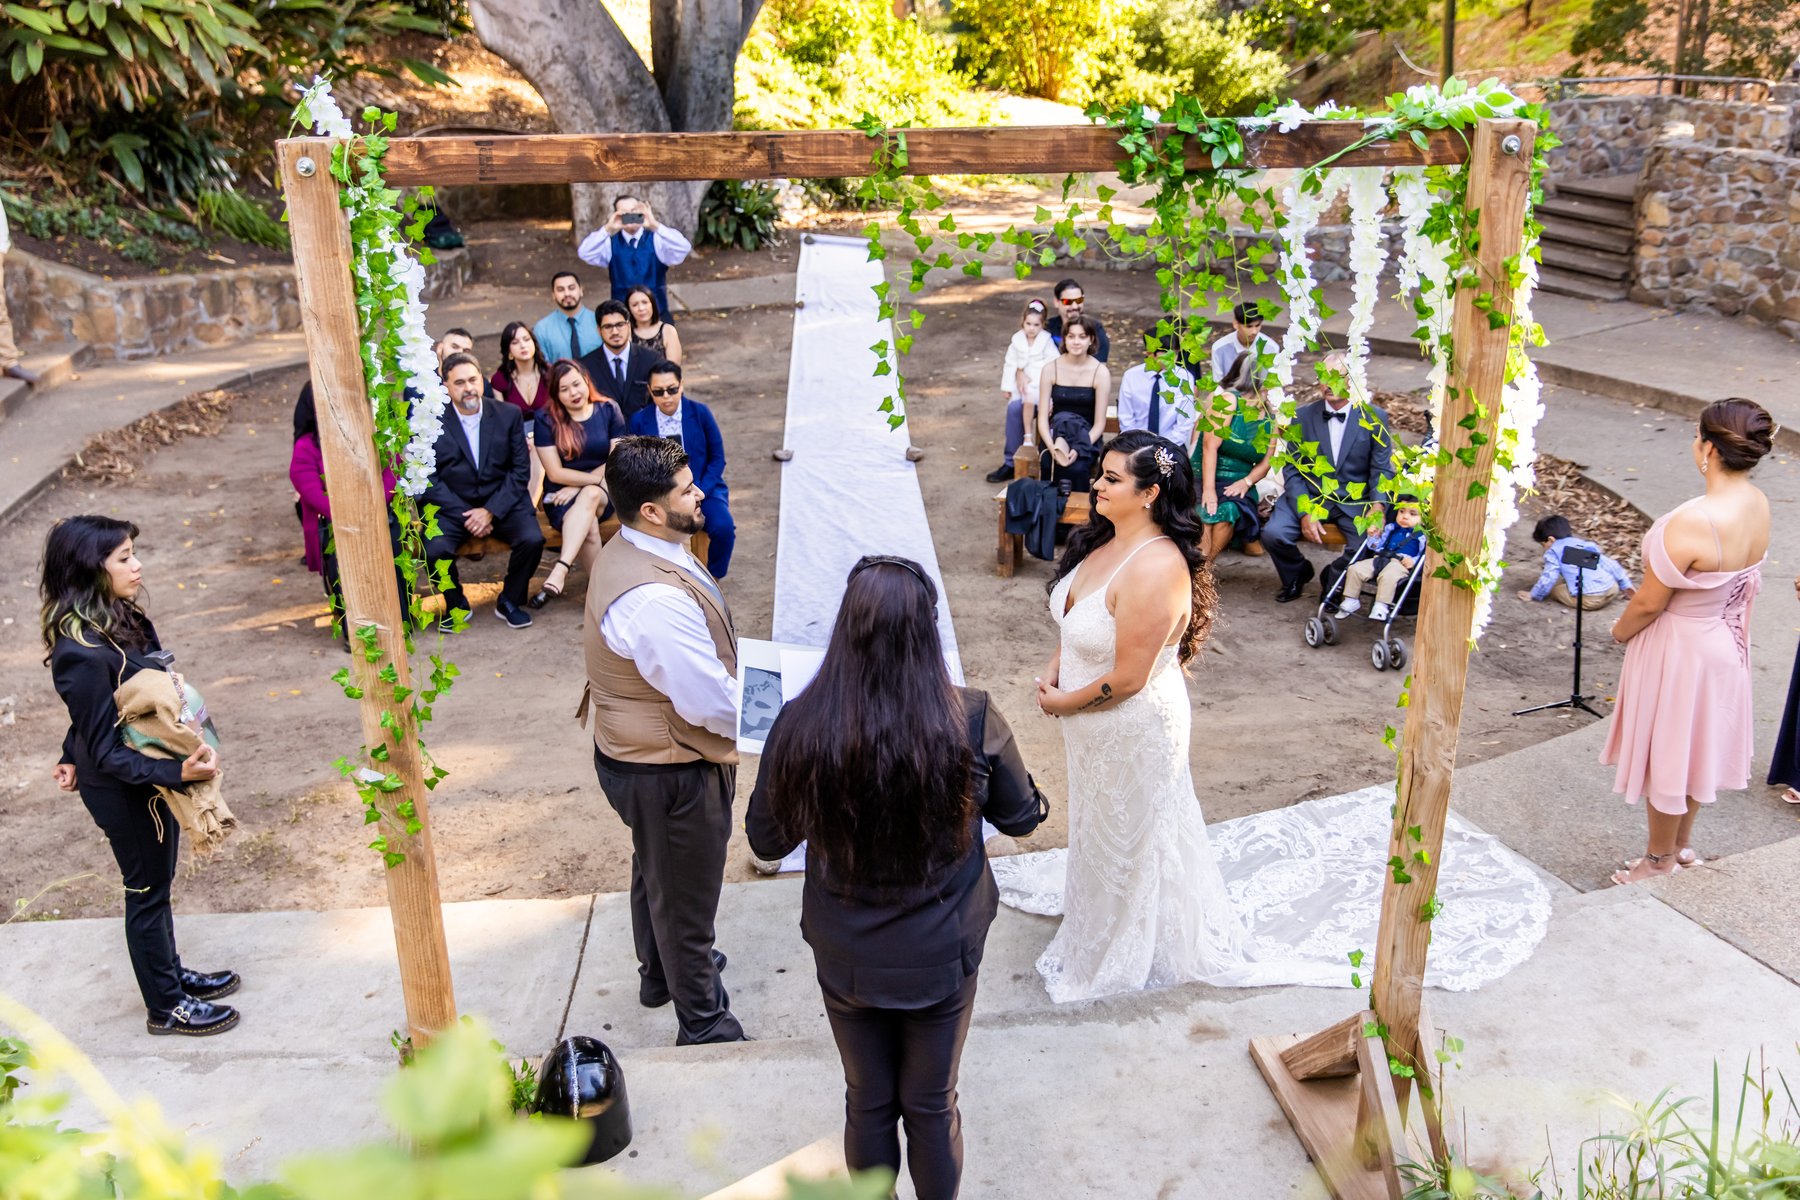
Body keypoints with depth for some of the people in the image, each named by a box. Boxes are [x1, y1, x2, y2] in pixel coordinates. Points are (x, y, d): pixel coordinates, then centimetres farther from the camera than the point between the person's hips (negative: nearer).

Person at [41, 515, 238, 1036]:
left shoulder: (117, 618, -4)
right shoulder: (83, 653, -31)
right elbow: (107, 753, -27)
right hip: (126, 791, -8)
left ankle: (171, 973, 44)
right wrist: (177, 772, -36)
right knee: (147, 891, 10)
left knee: (156, 884, 24)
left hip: (152, 777, 8)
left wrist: (74, 755, 22)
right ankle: (166, 1007, 29)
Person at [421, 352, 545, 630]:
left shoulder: (509, 415, 2)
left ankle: (509, 601, 2)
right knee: (436, 550, -28)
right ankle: (456, 605, 4)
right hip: (452, 506, -1)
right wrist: (465, 515, -15)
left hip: (501, 501, 1)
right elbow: (429, 479, -4)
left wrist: (491, 511, -12)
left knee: (532, 539, -25)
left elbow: (520, 470, 1)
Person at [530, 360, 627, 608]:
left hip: (604, 493, 0)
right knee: (589, 525, -35)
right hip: (562, 496, 0)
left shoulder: (609, 411, 5)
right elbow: (555, 473, -5)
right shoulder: (547, 421, 2)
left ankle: (559, 572, -46)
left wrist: (576, 488, -9)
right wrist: (598, 477, -13)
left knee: (590, 495, -37)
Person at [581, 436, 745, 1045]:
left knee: (656, 871, 30)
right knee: (685, 897, 10)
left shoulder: (630, 552, -2)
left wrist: (741, 686, 4)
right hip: (670, 771, -10)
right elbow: (709, 702, -30)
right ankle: (704, 1025, 30)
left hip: (637, 754, 10)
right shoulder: (655, 599, -36)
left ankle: (660, 970, 55)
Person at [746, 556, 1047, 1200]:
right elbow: (1024, 816, -5)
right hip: (942, 957, 0)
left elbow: (766, 841, -6)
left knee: (868, 1103, 24)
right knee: (933, 1106, 23)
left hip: (845, 959, 1)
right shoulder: (972, 723, -24)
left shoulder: (800, 727, -23)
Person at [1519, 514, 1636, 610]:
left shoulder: (1553, 551, 5)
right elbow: (1610, 564, 21)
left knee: (1553, 587, 10)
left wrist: (1533, 594, 9)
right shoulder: (1588, 544, 22)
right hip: (1611, 591, 6)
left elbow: (1549, 578, -3)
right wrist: (1626, 585, 27)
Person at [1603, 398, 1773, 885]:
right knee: (1697, 744, 25)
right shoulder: (1758, 505, -9)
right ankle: (1683, 842, 45)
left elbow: (1649, 603, -24)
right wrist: (1733, 625, 19)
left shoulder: (1691, 524, -35)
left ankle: (1660, 859, 31)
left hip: (1679, 647, -8)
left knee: (1664, 752, 12)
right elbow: (1748, 582, 5)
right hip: (1726, 641, 8)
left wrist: (1621, 629, -4)